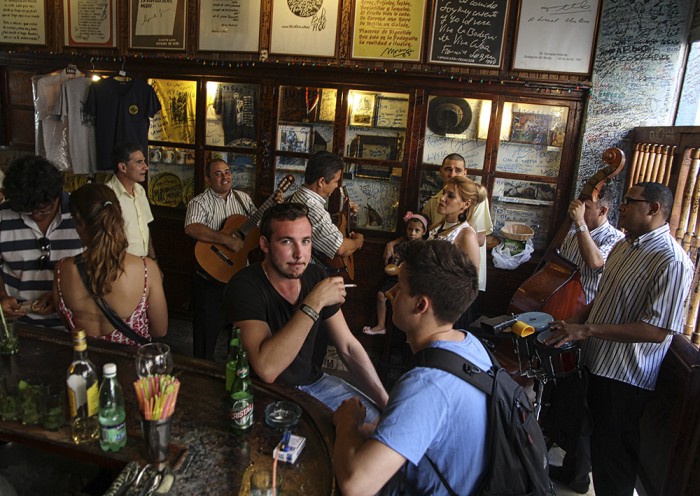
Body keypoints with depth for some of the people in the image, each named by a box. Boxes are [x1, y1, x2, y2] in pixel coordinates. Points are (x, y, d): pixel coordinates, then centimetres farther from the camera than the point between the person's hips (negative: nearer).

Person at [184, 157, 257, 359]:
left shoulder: (243, 198, 6)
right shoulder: (200, 202, -10)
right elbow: (191, 228, -28)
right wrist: (227, 239, -33)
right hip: (210, 276, -4)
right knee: (207, 327, 9)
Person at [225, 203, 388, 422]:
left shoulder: (316, 276, -5)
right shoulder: (244, 286, -22)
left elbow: (348, 347, 0)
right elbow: (266, 369, -35)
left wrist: (387, 403, -8)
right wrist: (314, 303, -35)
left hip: (313, 380, 6)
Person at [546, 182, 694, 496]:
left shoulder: (672, 261, -22)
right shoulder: (624, 246, 7)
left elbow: (657, 330, -28)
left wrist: (587, 330, -29)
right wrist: (575, 322, 2)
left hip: (624, 376, -9)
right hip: (596, 363, 9)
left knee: (613, 457, 8)